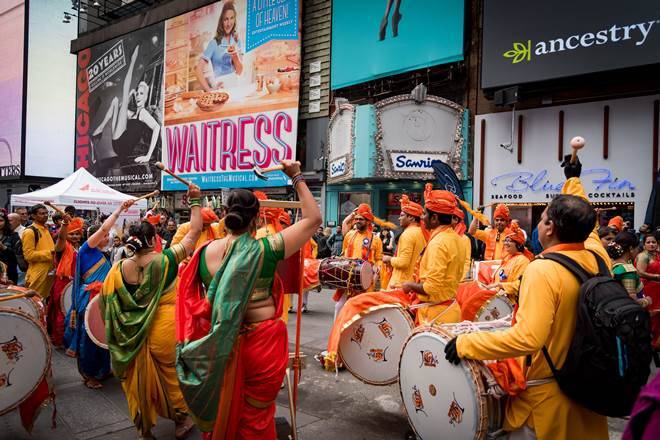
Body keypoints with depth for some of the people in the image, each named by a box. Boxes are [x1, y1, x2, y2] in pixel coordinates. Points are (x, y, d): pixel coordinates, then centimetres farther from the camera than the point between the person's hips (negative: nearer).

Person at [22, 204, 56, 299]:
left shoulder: (46, 229, 14)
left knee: (46, 300, 16)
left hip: (48, 272, 8)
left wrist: (54, 251, 9)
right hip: (37, 275, -8)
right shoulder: (29, 231, -14)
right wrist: (49, 253, -21)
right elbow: (29, 255, -20)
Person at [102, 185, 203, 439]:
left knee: (139, 379, 18)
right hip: (164, 332, -3)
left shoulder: (118, 269, -5)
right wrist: (195, 201, -2)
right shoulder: (165, 260, -15)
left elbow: (108, 304, 1)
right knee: (172, 374, 17)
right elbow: (194, 232, -10)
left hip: (132, 334, 3)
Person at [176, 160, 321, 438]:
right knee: (256, 418, 15)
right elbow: (313, 219, -8)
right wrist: (297, 178, -2)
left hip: (222, 345, 4)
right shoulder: (265, 249, -16)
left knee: (226, 411, 25)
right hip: (263, 342, -3)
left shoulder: (206, 252, -7)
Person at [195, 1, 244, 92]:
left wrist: (235, 55, -13)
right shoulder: (214, 43, -6)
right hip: (218, 89, -4)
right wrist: (208, 90, -16)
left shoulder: (237, 41, 6)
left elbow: (239, 71, 2)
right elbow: (198, 70, -8)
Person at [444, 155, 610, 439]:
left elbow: (528, 337, -35)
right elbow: (582, 223, 18)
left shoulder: (543, 270, -26)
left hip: (549, 393, -7)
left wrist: (465, 344, -27)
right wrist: (573, 179, 30)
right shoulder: (598, 257, -4)